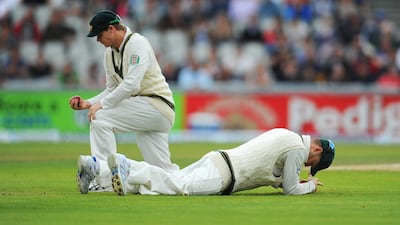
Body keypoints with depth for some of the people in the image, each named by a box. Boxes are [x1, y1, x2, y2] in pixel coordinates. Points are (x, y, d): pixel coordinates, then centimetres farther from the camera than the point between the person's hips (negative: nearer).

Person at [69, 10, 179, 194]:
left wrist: (102, 104, -24)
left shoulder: (137, 44, -13)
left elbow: (132, 84, -24)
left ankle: (104, 179, -23)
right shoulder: (110, 53, 14)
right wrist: (89, 103, 3)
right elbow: (112, 89, 20)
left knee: (101, 117, -21)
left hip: (157, 105, -9)